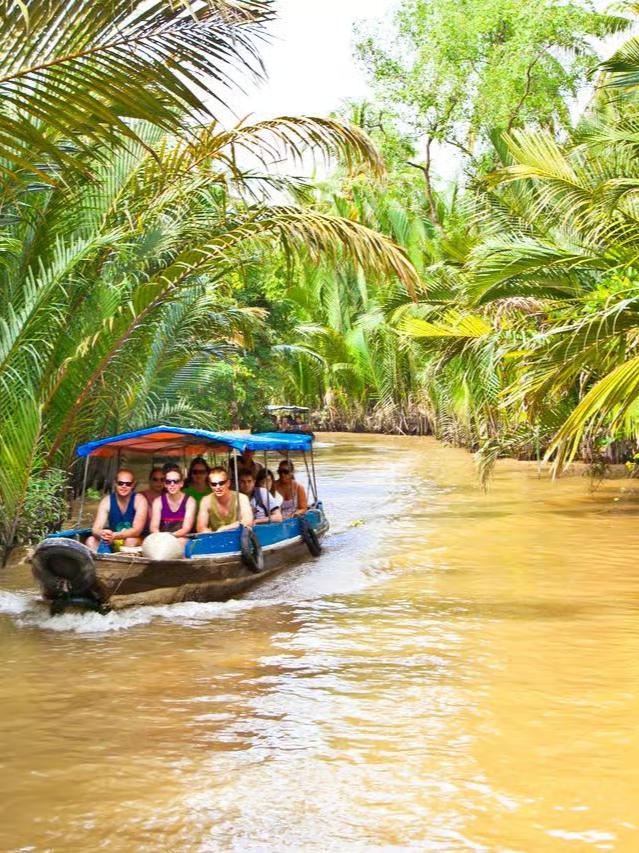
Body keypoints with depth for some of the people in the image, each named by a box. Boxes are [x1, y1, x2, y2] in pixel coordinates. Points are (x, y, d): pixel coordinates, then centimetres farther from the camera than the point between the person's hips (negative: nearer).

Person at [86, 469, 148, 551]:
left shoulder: (139, 500, -15)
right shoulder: (107, 501, -7)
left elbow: (137, 530, -25)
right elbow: (95, 529, -16)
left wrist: (114, 535, -43)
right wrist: (101, 534, -42)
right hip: (113, 544, 3)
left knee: (130, 541, -35)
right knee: (91, 540, -21)